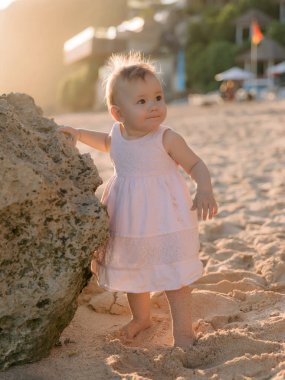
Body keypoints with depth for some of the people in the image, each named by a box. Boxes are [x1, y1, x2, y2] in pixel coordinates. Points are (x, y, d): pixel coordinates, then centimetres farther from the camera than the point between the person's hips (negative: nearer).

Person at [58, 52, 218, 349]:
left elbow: (195, 165, -12)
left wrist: (205, 191, -30)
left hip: (164, 218, -5)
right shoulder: (118, 134, -3)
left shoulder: (167, 139, -18)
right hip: (128, 219, 6)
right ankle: (141, 316, 44)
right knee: (132, 271, 20)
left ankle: (182, 330, 15)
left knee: (173, 275, 0)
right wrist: (78, 134, 16)